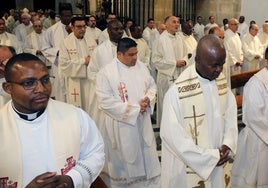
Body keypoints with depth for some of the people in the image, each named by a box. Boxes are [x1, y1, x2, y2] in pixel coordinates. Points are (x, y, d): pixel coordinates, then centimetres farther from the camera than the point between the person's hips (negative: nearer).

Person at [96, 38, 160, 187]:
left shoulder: (141, 66, 4)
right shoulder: (106, 72, -14)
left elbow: (152, 86, 13)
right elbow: (106, 102, -19)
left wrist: (148, 99, -11)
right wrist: (133, 110, -18)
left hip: (143, 123, 5)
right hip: (122, 126, -5)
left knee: (147, 157, 13)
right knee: (125, 160, 11)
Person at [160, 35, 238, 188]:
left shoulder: (222, 82, -2)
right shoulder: (177, 91, -23)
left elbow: (230, 114, 5)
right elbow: (171, 134, -22)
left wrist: (228, 144, -12)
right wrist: (209, 157, -18)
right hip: (190, 168, -5)